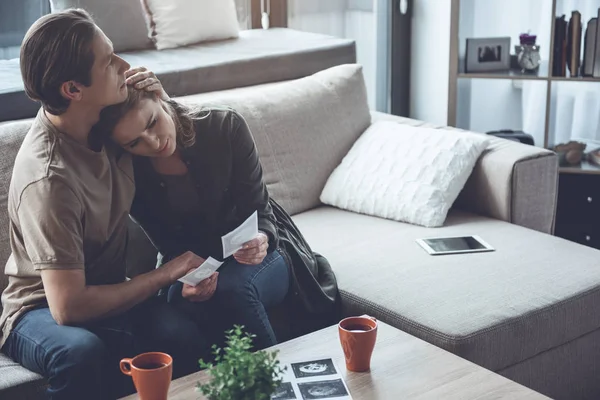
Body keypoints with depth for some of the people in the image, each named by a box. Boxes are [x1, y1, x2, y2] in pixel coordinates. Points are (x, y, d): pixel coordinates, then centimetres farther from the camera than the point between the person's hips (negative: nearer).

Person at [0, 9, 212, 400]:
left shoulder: (101, 118, -7)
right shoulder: (48, 178, -28)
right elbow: (68, 307, -29)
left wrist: (158, 96, -7)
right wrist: (168, 273, -18)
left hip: (103, 291, 6)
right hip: (41, 309, -5)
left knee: (184, 335, -27)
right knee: (81, 353, -41)